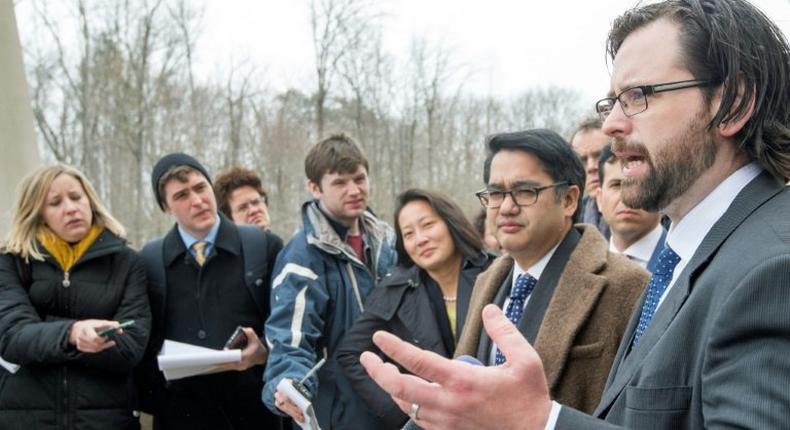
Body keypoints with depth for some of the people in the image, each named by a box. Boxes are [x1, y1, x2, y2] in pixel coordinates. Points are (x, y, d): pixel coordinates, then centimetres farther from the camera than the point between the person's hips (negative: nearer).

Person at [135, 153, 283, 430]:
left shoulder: (265, 246, 3)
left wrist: (265, 352, -14)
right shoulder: (149, 260, 6)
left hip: (252, 408, 0)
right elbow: (142, 341, 7)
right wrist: (152, 400, -8)